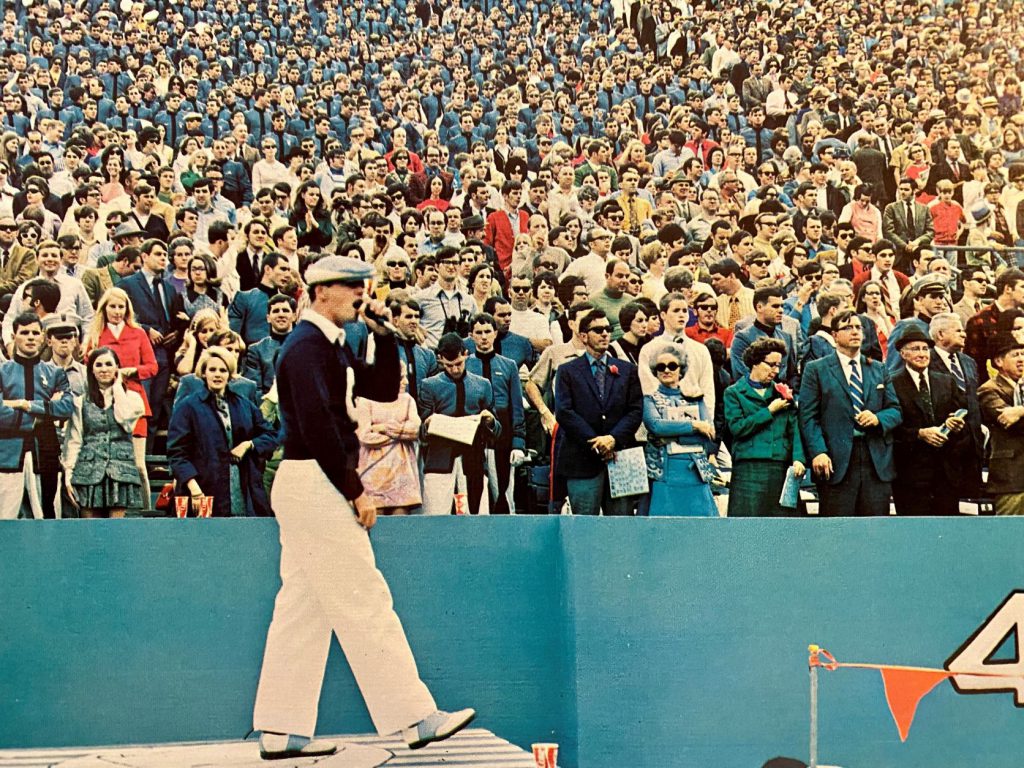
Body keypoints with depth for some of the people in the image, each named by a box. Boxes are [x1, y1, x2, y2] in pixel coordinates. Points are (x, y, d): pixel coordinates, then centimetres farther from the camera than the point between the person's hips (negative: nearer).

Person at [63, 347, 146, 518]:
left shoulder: (131, 397, 12)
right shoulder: (81, 401, 12)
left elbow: (124, 417, -10)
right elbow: (73, 440, 9)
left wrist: (117, 386, 4)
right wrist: (68, 474, -1)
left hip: (120, 471, -1)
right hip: (89, 470, 1)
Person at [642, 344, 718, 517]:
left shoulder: (695, 398, 15)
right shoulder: (650, 399, 6)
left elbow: (710, 435, 1)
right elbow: (656, 425, -14)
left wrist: (670, 433, -9)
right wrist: (694, 425, -9)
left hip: (697, 472, 3)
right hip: (664, 475, -3)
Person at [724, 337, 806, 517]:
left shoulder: (782, 392, 16)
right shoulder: (734, 393, 5)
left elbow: (794, 428, 8)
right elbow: (737, 427, -8)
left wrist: (798, 458, -8)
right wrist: (769, 411, -5)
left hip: (780, 469, 4)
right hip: (748, 470, -4)